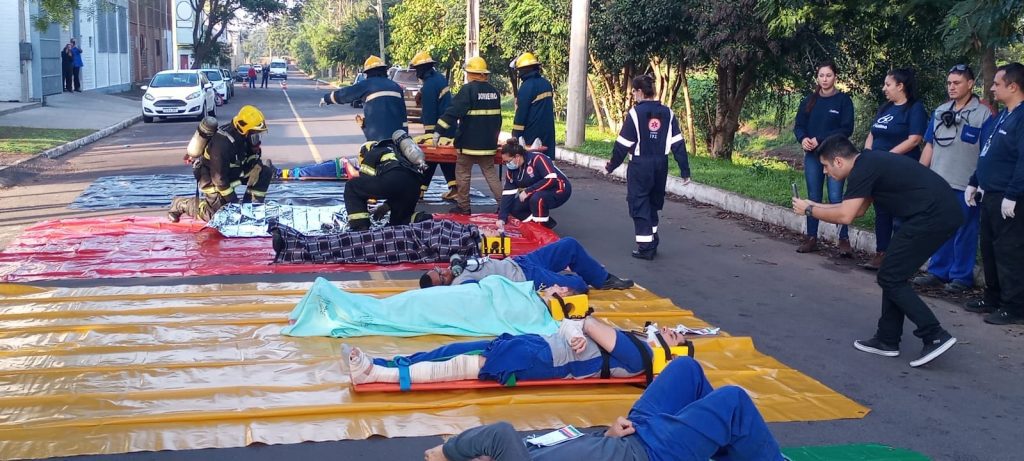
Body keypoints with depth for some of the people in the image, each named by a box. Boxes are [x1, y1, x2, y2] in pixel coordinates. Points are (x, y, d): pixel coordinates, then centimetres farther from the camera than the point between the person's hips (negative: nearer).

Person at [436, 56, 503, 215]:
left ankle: (463, 206, 11)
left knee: (463, 173, 7)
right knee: (490, 173, 13)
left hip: (469, 142, -6)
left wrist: (439, 131, -17)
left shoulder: (468, 89, -13)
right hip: (488, 142, 6)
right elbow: (497, 118, 19)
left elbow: (453, 111, -20)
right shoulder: (494, 91, 9)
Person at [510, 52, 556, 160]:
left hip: (530, 134, -8)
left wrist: (516, 135, -11)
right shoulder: (546, 84, 11)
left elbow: (521, 113, -15)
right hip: (548, 132, 8)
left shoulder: (527, 87, -14)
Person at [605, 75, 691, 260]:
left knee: (639, 204, 3)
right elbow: (678, 144, 1)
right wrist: (684, 170, 5)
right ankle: (652, 243, 26)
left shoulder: (635, 113, -9)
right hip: (661, 165, 5)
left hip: (640, 165, -5)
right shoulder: (667, 113, 3)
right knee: (654, 203, 20)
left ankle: (645, 247, 1)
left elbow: (623, 144, -8)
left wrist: (611, 165, 4)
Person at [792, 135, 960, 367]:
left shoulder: (863, 170, -10)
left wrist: (809, 210, -1)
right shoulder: (870, 162, 19)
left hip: (932, 217, -10)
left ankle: (935, 336, -5)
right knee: (893, 275, 16)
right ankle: (887, 340, 21)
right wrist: (816, 205, 26)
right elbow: (857, 209, 27)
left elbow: (845, 216, -15)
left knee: (890, 278, -2)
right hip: (944, 212, 10)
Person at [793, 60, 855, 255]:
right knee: (813, 197, 8)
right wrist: (803, 139, -12)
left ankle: (844, 239, -4)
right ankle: (811, 238, 14)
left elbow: (846, 129, -8)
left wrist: (820, 140, -16)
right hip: (812, 156, 4)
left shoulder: (843, 100, -2)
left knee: (835, 197, -10)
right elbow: (799, 125, 10)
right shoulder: (809, 101, 10)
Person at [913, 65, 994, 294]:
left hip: (965, 185, -6)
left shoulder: (983, 113, -7)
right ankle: (937, 272, 22)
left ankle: (962, 277, 12)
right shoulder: (940, 111, 12)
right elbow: (929, 146, 16)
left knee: (964, 232, 3)